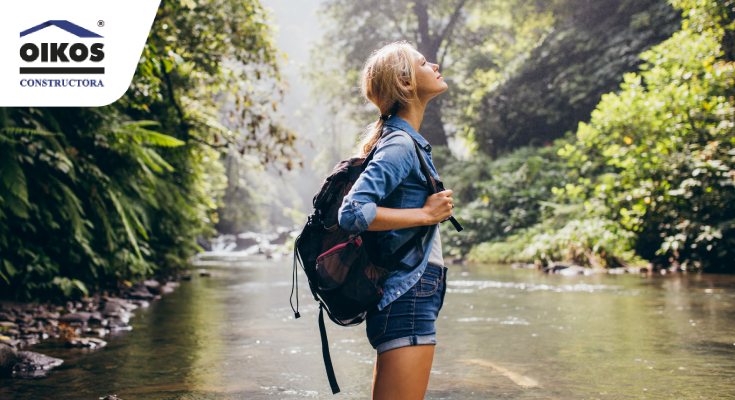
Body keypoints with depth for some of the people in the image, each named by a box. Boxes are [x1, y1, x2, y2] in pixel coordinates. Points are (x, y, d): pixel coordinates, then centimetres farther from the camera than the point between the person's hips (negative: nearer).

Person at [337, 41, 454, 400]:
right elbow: (352, 213, -24)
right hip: (408, 299, -10)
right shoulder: (401, 145, -13)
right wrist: (426, 214, -16)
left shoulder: (408, 141, 17)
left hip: (407, 300, 10)